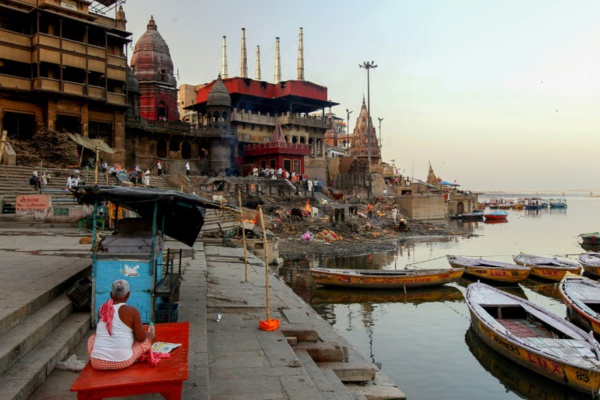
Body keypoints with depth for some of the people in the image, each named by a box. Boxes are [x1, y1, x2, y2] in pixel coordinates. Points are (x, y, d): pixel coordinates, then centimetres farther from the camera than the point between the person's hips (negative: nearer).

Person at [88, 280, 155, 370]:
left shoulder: (102, 309, 7)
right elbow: (141, 338, -4)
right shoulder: (132, 311, -7)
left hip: (98, 362, 4)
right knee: (150, 336, 16)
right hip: (122, 362, -4)